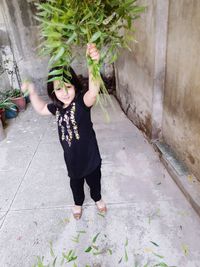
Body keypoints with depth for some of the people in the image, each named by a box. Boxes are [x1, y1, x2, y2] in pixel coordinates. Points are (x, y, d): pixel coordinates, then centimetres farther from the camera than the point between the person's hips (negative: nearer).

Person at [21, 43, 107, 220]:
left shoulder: (82, 102, -25)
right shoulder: (57, 107, -8)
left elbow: (93, 92, -47)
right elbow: (41, 109, 13)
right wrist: (32, 92, -1)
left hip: (89, 154, -4)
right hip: (71, 157, 4)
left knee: (94, 180, 23)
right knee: (76, 182, 27)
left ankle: (97, 198, 54)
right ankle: (78, 203, 56)